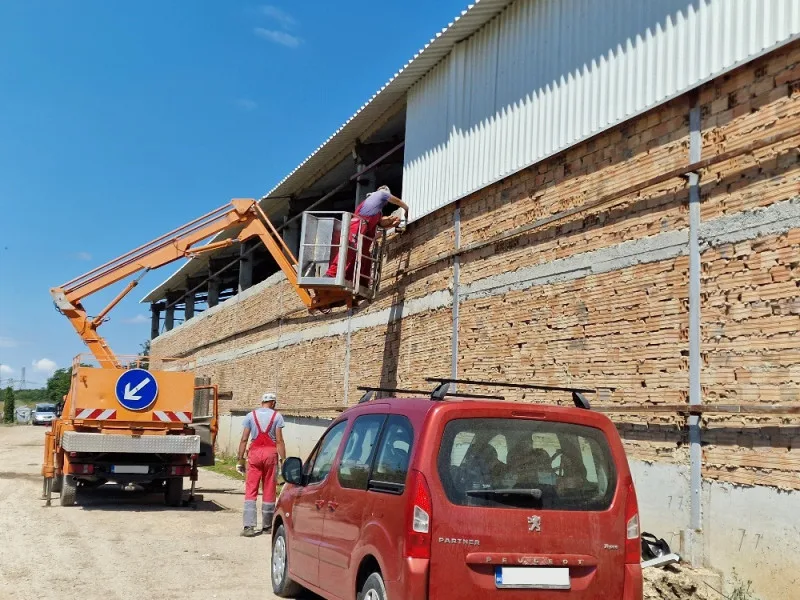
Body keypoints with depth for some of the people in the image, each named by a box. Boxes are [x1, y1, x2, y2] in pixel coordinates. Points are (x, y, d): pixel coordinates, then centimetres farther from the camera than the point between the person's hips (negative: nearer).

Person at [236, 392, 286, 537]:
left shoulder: (251, 416, 6)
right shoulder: (277, 416, 2)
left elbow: (244, 439, 2)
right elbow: (279, 440, -5)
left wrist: (240, 459, 6)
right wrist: (283, 459, -3)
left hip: (255, 452, 1)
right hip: (271, 452, -1)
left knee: (250, 490, 0)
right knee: (269, 491, 8)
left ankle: (249, 526, -11)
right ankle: (267, 526, 15)